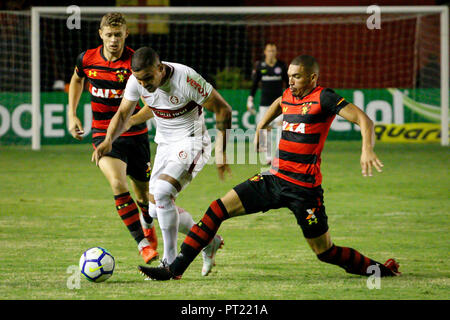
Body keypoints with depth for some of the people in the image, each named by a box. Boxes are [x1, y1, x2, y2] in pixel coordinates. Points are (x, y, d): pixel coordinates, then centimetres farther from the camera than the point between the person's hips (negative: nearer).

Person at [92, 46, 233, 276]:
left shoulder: (186, 78, -26)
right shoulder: (136, 81, -9)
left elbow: (223, 109, -16)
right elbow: (123, 114, 3)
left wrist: (221, 152, -17)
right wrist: (108, 140, -16)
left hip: (191, 144, -7)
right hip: (165, 145, 7)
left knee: (161, 192, -26)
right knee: (157, 206, 5)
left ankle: (171, 263, -17)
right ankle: (208, 242, 26)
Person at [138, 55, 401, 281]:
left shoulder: (324, 98, -10)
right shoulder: (288, 96, 11)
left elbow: (363, 119, -18)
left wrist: (367, 149, -34)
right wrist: (260, 129, 36)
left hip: (304, 187, -6)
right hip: (275, 178, 7)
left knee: (326, 252, 0)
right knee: (218, 209, -5)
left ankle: (378, 269, 24)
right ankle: (175, 269, -4)